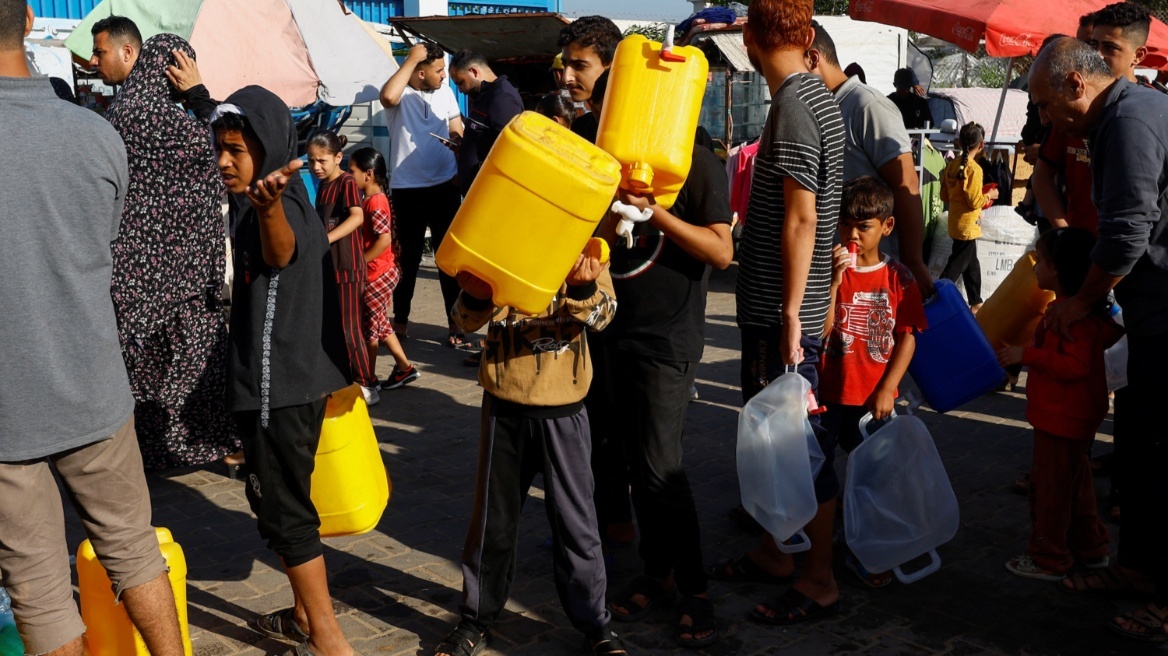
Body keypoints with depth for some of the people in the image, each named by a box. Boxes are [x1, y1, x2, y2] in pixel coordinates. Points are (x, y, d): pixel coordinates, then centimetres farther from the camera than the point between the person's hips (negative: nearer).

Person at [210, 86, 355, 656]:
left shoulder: (283, 205, -22)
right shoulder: (287, 202, 10)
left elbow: (280, 251, -49)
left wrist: (269, 203, -68)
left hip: (281, 387, -11)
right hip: (293, 379, 11)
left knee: (283, 509, -1)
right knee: (277, 501, 21)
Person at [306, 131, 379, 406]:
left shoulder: (347, 183, -13)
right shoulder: (322, 186, 12)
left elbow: (357, 217, -28)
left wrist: (326, 239, -34)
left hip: (347, 266, -9)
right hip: (328, 265, 9)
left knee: (349, 328, -5)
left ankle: (367, 385, 3)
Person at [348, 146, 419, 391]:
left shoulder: (375, 203, -19)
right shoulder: (369, 200, 11)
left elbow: (384, 239, -26)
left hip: (377, 275, -10)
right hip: (379, 273, 10)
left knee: (369, 325, 1)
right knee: (380, 323, 17)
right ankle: (404, 367, 24)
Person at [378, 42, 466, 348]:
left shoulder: (446, 93, 6)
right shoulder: (401, 94, -7)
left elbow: (457, 134, 11)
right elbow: (387, 97, -31)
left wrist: (460, 171, -3)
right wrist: (411, 58, -21)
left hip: (444, 187, 3)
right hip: (406, 190, -3)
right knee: (407, 257, 9)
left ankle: (456, 324, 11)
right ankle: (400, 321, 24)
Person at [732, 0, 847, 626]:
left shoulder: (794, 106, -16)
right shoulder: (813, 95, 13)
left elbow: (800, 219, -21)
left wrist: (791, 314, -20)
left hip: (782, 309, -10)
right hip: (769, 304, 10)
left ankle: (819, 580, 10)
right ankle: (772, 550, 32)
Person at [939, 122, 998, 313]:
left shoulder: (951, 165, 2)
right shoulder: (974, 169, -20)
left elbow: (944, 195, 9)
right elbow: (975, 202, -20)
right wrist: (989, 195, -3)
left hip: (956, 221, 8)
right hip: (967, 224, -8)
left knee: (971, 263, 19)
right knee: (956, 265, -2)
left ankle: (975, 302, 29)